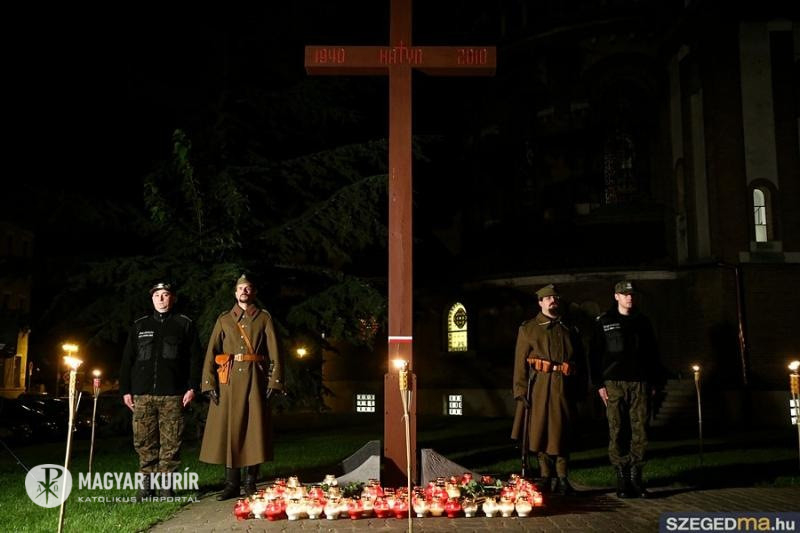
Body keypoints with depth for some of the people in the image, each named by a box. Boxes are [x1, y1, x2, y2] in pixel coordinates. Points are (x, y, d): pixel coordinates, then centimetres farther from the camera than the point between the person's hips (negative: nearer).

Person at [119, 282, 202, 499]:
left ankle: (165, 484, 6)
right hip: (143, 394, 2)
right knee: (144, 442, 2)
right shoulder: (140, 325, 16)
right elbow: (127, 359, 15)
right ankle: (146, 483, 11)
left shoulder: (185, 324, 8)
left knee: (171, 442, -2)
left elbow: (195, 358, 3)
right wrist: (125, 390, 8)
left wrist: (192, 387, -6)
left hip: (173, 394, -2)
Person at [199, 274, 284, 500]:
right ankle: (231, 484, 5)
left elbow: (274, 352, 3)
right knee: (228, 428, -1)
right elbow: (211, 352, 6)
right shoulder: (224, 319, 12)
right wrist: (210, 382, -5)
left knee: (254, 428, -1)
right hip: (229, 379, 1)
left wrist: (274, 380, -8)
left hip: (255, 379, -1)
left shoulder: (264, 318, 9)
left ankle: (251, 483, 7)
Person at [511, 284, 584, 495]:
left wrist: (578, 389, 7)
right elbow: (520, 363, 0)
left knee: (562, 432, 3)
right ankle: (545, 478, 12)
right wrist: (520, 390, -9)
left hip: (564, 387, 2)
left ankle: (562, 480, 11)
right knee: (539, 430, 1)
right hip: (539, 388, -2)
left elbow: (580, 358, 16)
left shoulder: (570, 329, 14)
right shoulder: (528, 329, 6)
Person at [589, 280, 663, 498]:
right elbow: (595, 355, 2)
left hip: (640, 383, 3)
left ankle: (635, 477, 7)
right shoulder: (604, 322, 4)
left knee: (640, 431, -1)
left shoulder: (642, 321, 13)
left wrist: (654, 381, 9)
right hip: (614, 384, -2)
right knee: (617, 432, -3)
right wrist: (599, 384, -5)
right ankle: (622, 478, 4)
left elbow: (653, 353, 17)